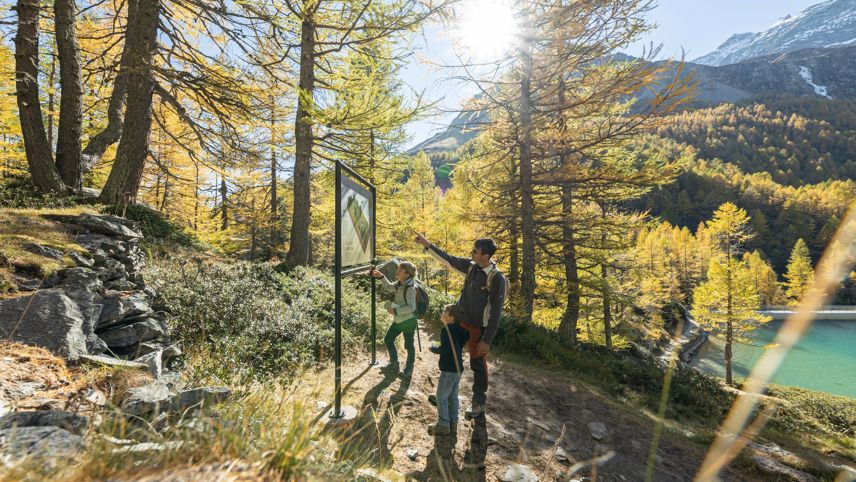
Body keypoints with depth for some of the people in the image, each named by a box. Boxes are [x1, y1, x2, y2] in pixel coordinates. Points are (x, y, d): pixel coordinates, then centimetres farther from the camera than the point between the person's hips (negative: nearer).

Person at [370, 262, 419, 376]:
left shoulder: (410, 288, -24)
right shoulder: (399, 284, 0)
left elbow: (411, 307, -29)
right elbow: (389, 287, 21)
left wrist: (395, 311, -30)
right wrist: (381, 276, 10)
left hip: (408, 321, -9)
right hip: (398, 320, 9)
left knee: (409, 345, 7)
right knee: (388, 339, 16)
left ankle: (409, 368, 29)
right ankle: (394, 365, 31)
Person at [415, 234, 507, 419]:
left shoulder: (496, 278, -23)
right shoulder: (472, 266, -5)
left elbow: (496, 312, -20)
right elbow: (449, 259, 8)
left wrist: (487, 340, -19)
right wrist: (427, 244, 7)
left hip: (478, 327, -7)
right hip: (459, 320, 7)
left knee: (478, 365, 11)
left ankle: (479, 403, 32)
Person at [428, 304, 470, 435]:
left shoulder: (447, 330, -19)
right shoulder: (460, 329, 6)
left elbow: (445, 349, -25)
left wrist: (433, 348, -10)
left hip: (449, 369, -9)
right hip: (458, 368, 9)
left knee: (442, 397, 4)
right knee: (453, 396, 18)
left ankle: (443, 425, 11)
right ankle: (453, 422, 27)